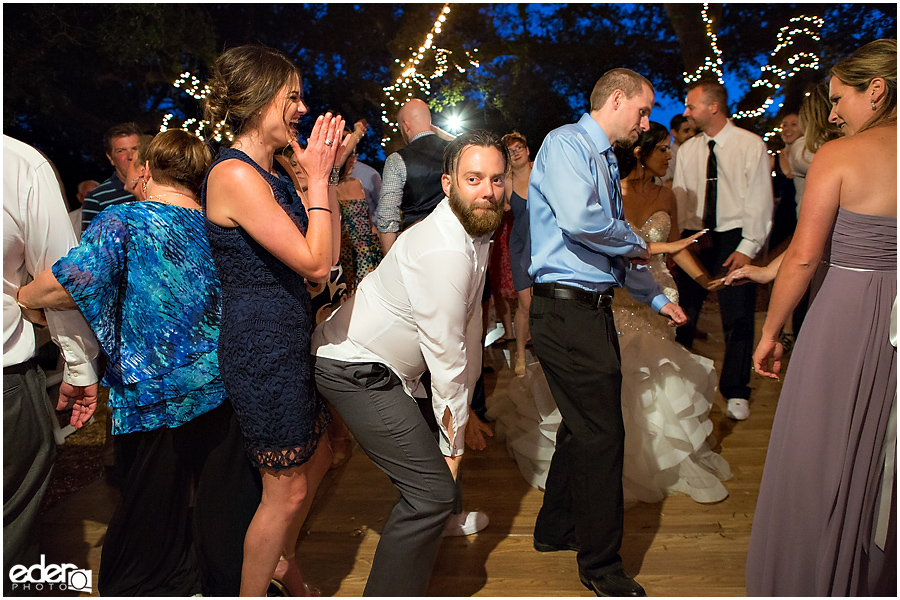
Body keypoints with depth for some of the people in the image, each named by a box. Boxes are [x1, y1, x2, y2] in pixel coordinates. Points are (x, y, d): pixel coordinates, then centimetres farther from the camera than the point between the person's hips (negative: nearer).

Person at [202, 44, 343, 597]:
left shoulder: (274, 169, 10)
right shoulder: (235, 175, -20)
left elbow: (326, 249, 9)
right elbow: (316, 262, -22)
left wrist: (326, 172, 4)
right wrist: (318, 177, -15)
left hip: (291, 337, 10)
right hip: (263, 345, -10)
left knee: (317, 462, 23)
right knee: (288, 489, 5)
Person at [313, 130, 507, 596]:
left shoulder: (473, 233, 3)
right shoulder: (445, 253, -28)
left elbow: (469, 325, 8)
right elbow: (446, 358, -21)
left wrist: (464, 411, 11)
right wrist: (453, 441, -9)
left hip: (378, 361, 10)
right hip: (355, 370, -10)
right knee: (433, 490, -15)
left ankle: (437, 518, 52)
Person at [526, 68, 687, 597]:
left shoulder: (606, 162, 21)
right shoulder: (566, 143, -8)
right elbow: (579, 219, -27)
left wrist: (657, 298, 24)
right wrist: (637, 243, -10)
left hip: (593, 310, 10)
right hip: (567, 310, -10)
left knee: (585, 426, 18)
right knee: (601, 433, -4)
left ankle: (557, 529, 37)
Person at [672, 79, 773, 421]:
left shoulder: (751, 145, -3)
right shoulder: (687, 150, 10)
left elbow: (760, 200, -6)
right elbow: (680, 199, 8)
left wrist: (748, 247, -13)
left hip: (734, 239, -3)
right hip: (694, 239, 4)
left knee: (738, 318, 0)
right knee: (682, 313, 4)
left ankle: (735, 393, 15)